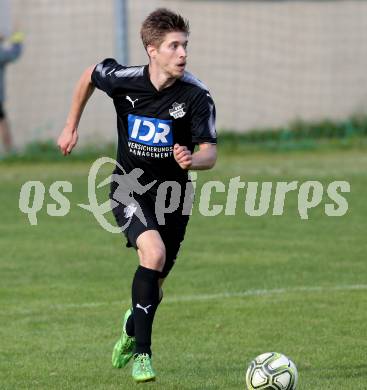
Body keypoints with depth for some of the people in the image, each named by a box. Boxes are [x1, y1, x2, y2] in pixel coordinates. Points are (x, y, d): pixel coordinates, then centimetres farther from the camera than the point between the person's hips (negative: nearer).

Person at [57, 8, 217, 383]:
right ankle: (142, 352, -18)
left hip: (172, 190, 2)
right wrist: (71, 126, 12)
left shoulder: (196, 96, -19)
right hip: (129, 187, -2)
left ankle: (132, 327, 46)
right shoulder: (122, 79, -16)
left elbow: (210, 153, -17)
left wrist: (193, 160, -40)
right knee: (153, 253, -27)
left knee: (154, 280, 10)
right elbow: (88, 75, 7)